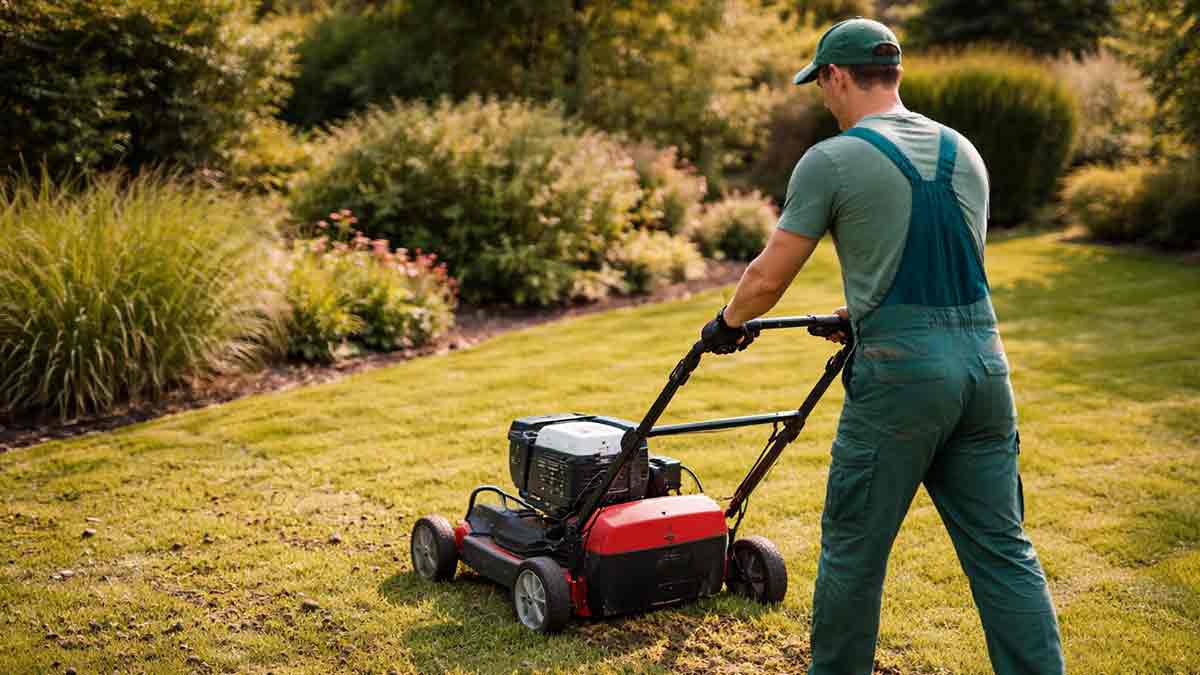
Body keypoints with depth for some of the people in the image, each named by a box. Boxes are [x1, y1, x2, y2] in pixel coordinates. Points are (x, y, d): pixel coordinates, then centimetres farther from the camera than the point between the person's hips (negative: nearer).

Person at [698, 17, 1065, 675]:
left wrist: (726, 324, 18)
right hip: (983, 361, 6)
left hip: (898, 373, -6)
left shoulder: (831, 160, -5)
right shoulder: (963, 152, 14)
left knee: (853, 549, 9)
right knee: (1003, 552, 11)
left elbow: (768, 278, -3)